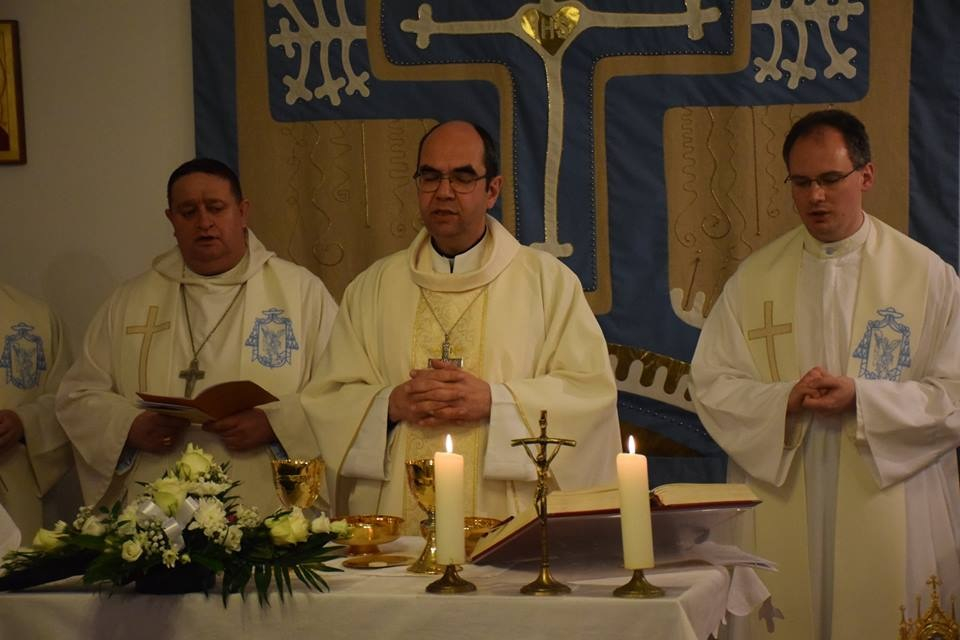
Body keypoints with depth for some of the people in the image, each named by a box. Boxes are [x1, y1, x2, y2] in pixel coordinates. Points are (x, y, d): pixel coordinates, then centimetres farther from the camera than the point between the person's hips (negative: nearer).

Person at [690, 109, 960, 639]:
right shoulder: (754, 278, 8)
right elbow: (712, 386, 4)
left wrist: (861, 398, -15)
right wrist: (785, 400, -14)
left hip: (891, 511, -1)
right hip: (782, 514, 2)